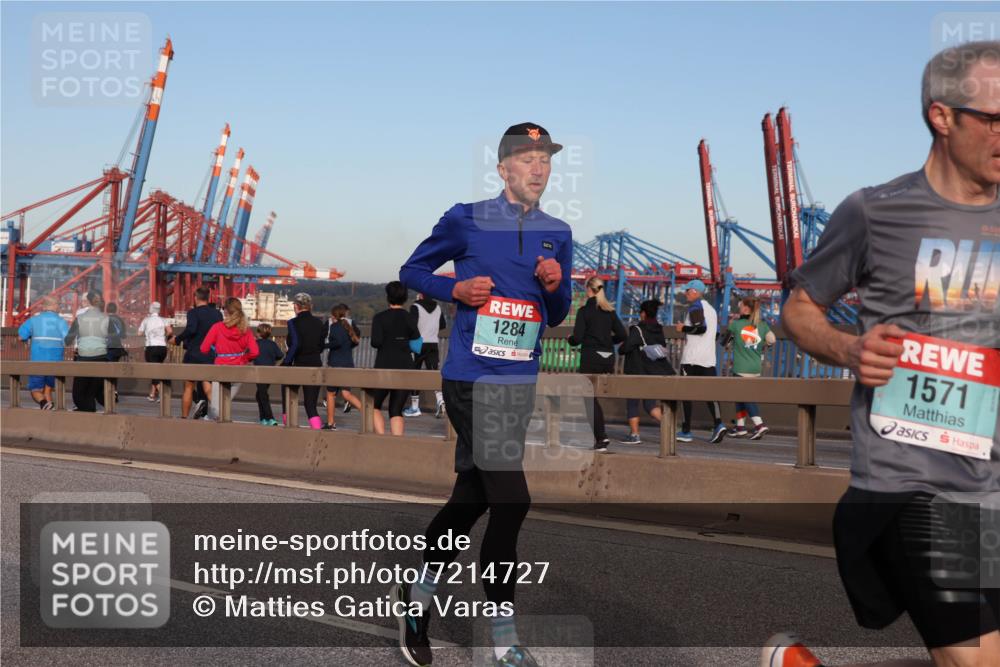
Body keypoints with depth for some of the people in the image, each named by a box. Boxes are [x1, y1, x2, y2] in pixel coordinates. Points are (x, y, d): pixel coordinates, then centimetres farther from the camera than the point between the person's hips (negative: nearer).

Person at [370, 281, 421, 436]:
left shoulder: (380, 317, -6)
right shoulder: (410, 319, 1)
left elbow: (376, 342, -14)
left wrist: (387, 342, 7)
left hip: (384, 368, -3)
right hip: (405, 368, 3)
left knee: (374, 405, 13)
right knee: (396, 409, 9)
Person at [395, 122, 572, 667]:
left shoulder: (557, 234, 11)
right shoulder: (466, 220, -3)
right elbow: (411, 270, 8)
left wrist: (555, 286, -5)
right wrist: (456, 289, -10)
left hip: (521, 383, 6)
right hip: (473, 380, -6)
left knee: (471, 498, 14)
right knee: (511, 501, -11)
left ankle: (417, 595, 35)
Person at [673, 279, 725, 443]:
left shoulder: (695, 306, -7)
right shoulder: (711, 309, 19)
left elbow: (701, 327, -20)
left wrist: (684, 328, -7)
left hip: (691, 358, -7)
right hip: (709, 358, 7)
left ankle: (686, 431, 2)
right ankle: (718, 424, -17)